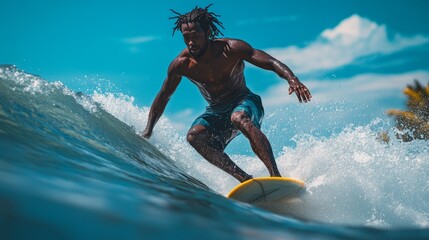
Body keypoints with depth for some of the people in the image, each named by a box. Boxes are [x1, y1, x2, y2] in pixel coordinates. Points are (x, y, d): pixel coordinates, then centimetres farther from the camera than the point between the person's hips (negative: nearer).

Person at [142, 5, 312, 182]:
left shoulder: (231, 49, -19)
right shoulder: (181, 65, -10)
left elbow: (272, 63, -22)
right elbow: (163, 97, 5)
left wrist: (292, 79, -42)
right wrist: (148, 131, 2)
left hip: (244, 103, -4)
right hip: (216, 112, 4)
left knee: (238, 118, -39)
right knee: (194, 136, -26)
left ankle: (276, 176, -46)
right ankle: (245, 179, -32)